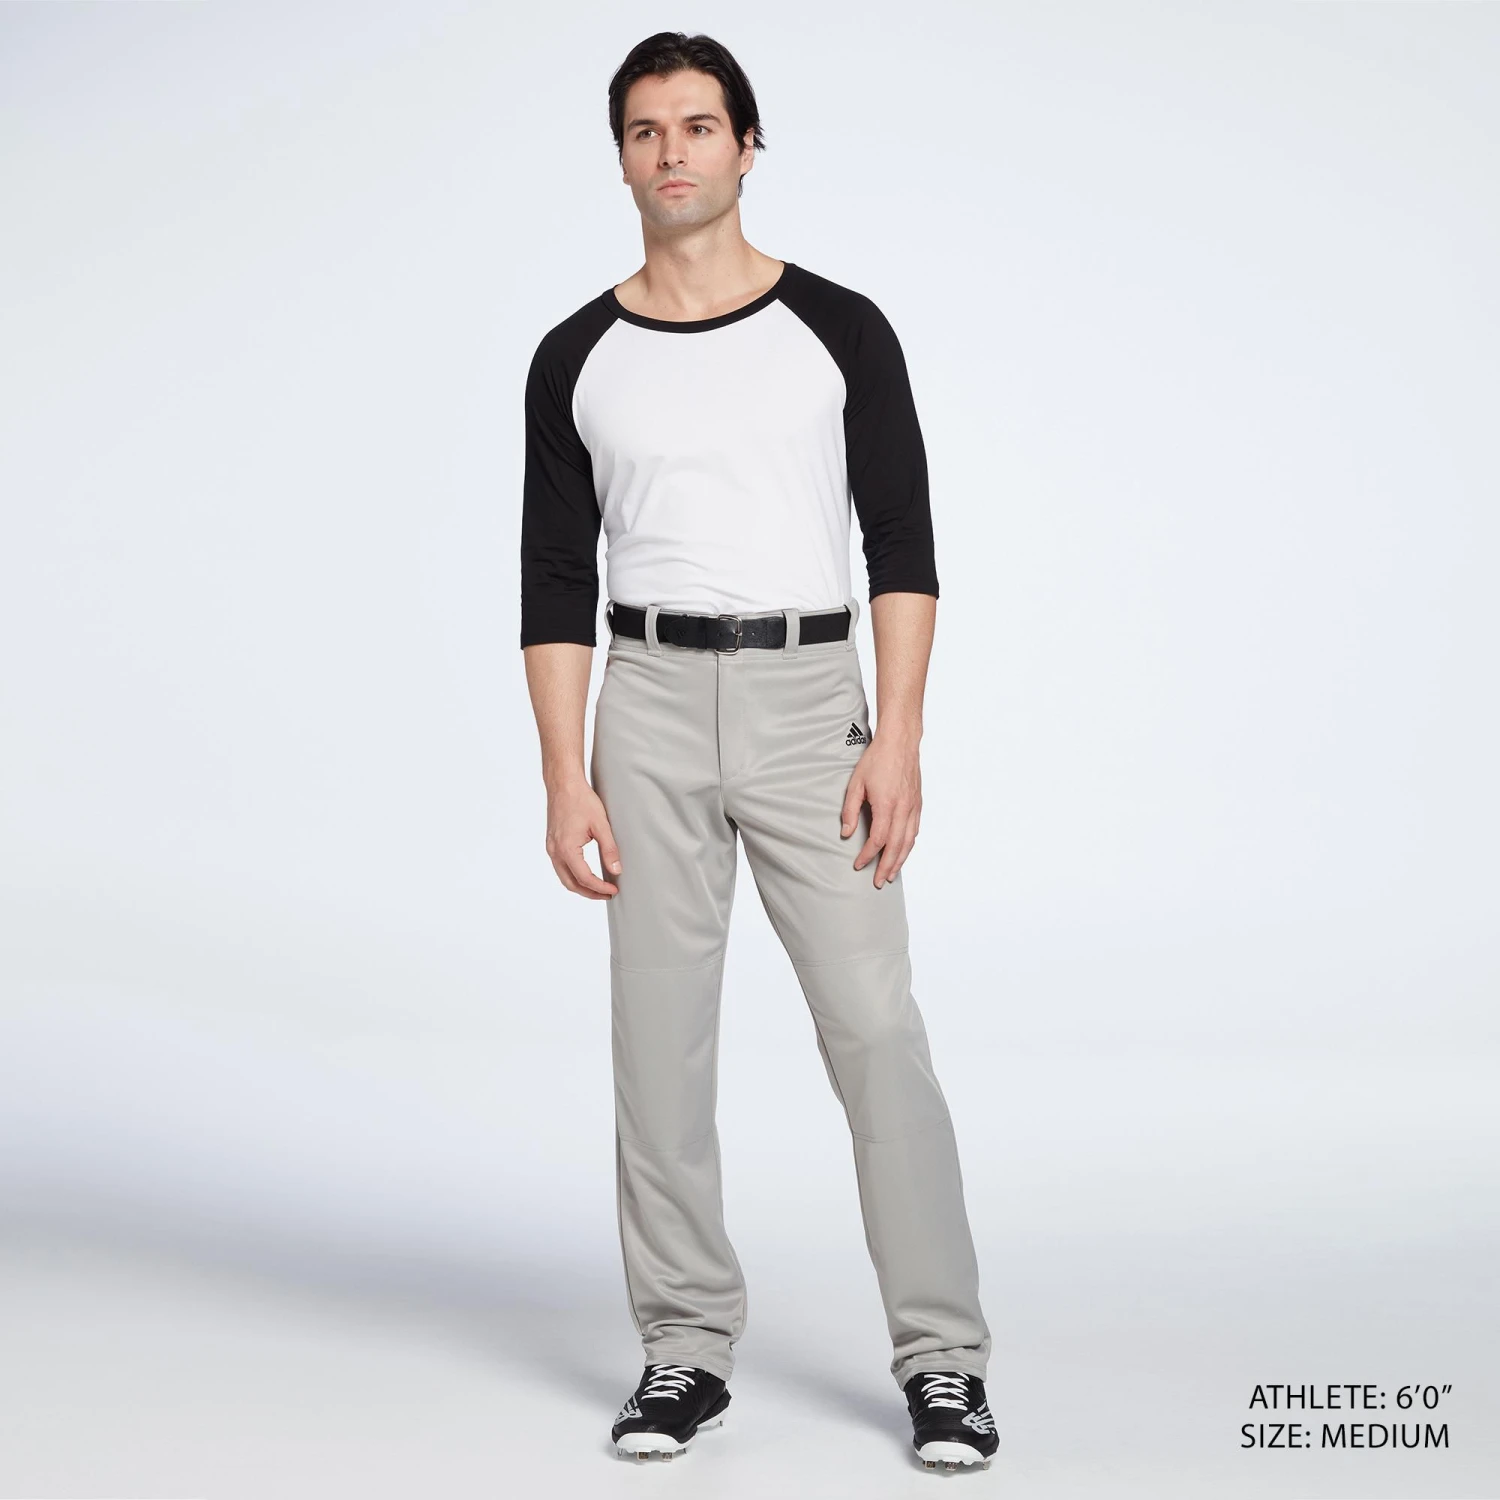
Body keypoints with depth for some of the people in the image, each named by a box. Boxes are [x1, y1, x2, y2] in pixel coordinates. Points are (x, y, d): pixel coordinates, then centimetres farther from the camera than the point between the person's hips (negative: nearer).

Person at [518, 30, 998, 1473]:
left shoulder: (838, 330, 1)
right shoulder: (576, 361, 6)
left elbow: (902, 545, -1)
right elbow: (557, 584, 6)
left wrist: (898, 738, -11)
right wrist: (563, 782, -2)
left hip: (808, 697, -2)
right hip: (650, 708, 2)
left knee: (876, 1027, -5)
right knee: (660, 1040, 4)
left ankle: (942, 1355, 4)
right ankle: (686, 1348, 16)